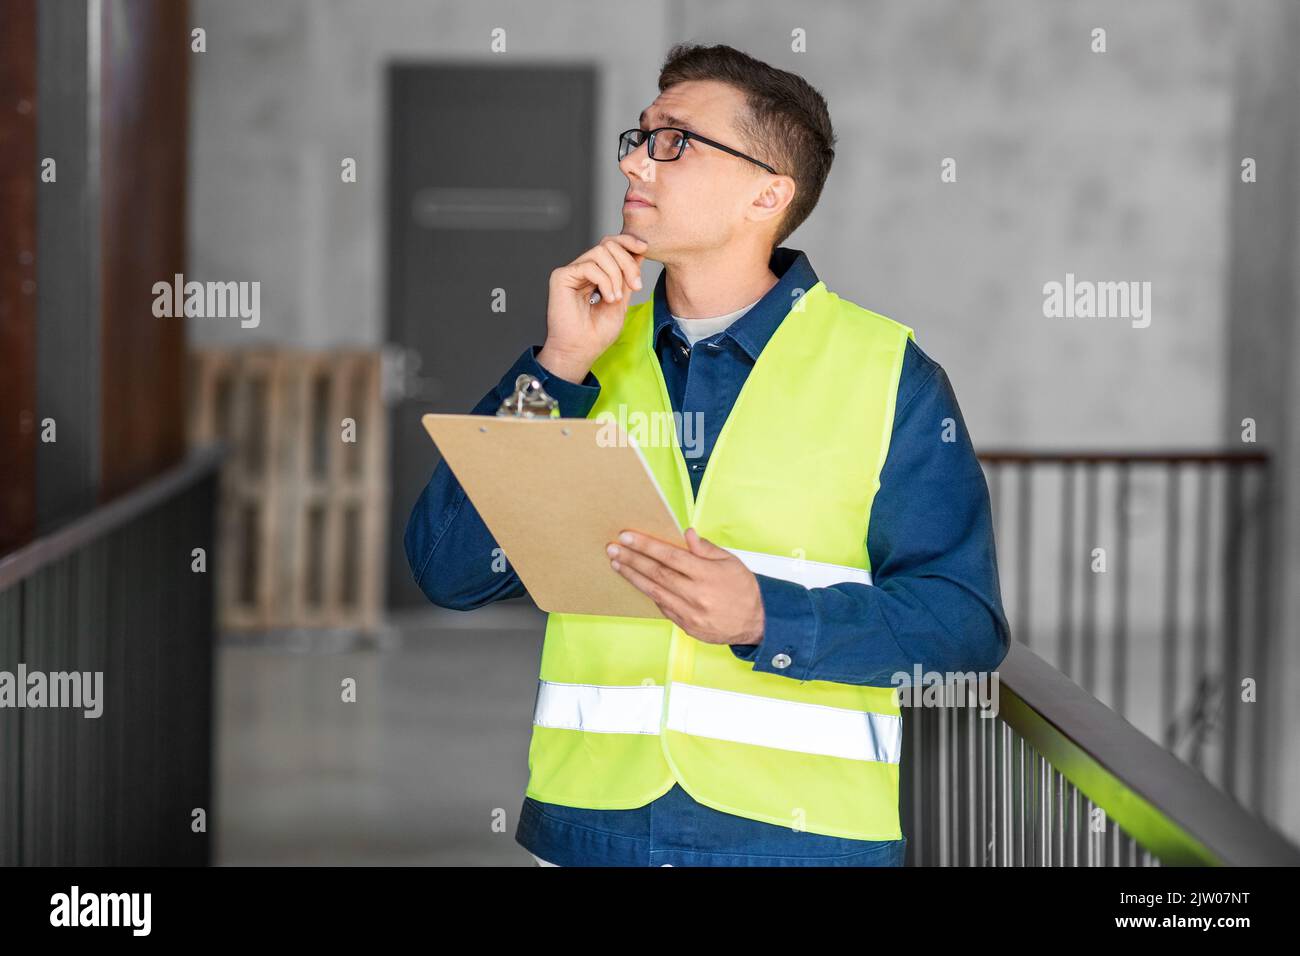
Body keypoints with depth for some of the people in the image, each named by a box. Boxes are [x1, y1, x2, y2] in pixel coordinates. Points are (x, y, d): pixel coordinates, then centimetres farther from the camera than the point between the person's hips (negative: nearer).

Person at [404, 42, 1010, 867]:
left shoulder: (884, 371, 0)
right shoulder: (587, 351, 9)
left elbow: (966, 621, -6)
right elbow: (449, 572, 1)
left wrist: (769, 619, -20)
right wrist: (558, 370, -6)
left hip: (801, 829, -2)